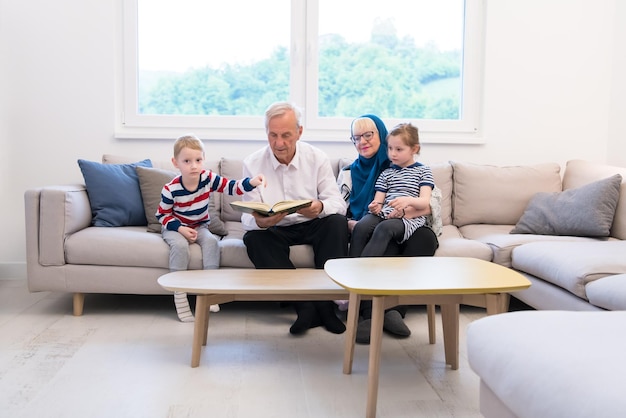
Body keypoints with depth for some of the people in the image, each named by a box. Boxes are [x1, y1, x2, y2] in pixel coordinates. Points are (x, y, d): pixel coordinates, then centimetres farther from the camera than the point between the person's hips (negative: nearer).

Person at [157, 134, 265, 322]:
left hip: (200, 226, 3)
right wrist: (180, 228, -23)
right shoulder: (171, 189, -19)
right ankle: (179, 298, -26)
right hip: (175, 228, -3)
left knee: (211, 241, -28)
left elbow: (231, 187, -16)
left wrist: (251, 182, -34)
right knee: (180, 245, -33)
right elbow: (162, 215, -8)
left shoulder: (208, 178, -13)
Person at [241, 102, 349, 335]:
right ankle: (305, 306, -29)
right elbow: (248, 217, -10)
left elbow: (338, 203, -10)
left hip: (313, 226, 0)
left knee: (337, 223, -29)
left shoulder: (317, 158, -4)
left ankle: (326, 302, -22)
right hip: (273, 230, 0)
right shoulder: (253, 164, -6)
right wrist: (259, 221, -37)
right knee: (253, 238, -30)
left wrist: (320, 208, -36)